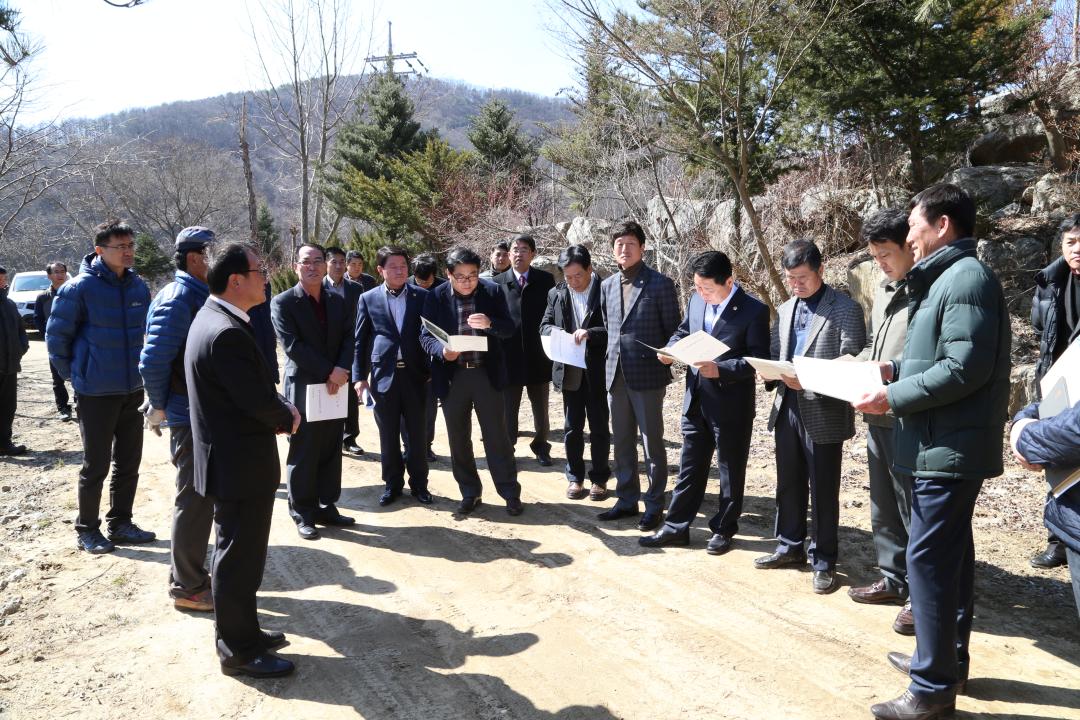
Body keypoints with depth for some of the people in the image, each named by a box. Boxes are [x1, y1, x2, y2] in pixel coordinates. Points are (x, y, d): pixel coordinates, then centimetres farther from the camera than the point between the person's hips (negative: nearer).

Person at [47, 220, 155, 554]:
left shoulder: (139, 286, 3)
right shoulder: (80, 288, -14)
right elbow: (56, 336, -6)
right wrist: (73, 374, 1)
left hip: (133, 389, 6)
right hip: (96, 392, -5)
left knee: (129, 463, 13)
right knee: (96, 465, 4)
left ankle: (120, 523, 28)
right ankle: (87, 530, 20)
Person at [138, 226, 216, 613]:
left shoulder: (202, 295, 11)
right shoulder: (179, 298, -17)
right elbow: (153, 361, -21)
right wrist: (161, 407, -10)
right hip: (190, 417, -9)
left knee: (199, 497, 18)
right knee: (194, 501, 1)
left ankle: (190, 573, 32)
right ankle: (187, 587, 14)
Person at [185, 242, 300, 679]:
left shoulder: (213, 319, 9)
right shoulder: (227, 333, -25)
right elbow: (259, 400, -25)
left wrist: (279, 411, -1)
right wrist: (287, 417, -6)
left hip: (231, 458, 11)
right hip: (240, 464, -11)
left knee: (240, 553, 21)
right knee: (239, 558, 3)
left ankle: (242, 631, 36)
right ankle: (238, 651, 18)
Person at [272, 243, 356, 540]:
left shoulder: (337, 301, 11)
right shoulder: (282, 302, -6)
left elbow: (348, 338, 5)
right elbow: (293, 346, -14)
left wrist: (341, 370, -13)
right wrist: (327, 374, -16)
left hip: (335, 386, 5)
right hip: (303, 387, -5)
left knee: (331, 452, 11)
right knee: (303, 455, 3)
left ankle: (326, 507, 22)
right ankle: (302, 514, 14)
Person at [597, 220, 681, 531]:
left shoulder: (660, 284, -6)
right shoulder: (607, 285, 11)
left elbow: (673, 330, -2)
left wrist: (665, 361, -7)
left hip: (647, 374, -5)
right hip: (615, 374, 6)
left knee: (651, 443, 3)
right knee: (622, 442, 14)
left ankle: (654, 505, 14)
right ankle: (627, 500, 26)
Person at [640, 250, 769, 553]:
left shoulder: (754, 310, -14)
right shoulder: (697, 299, 3)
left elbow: (758, 358, -16)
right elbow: (683, 332, 17)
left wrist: (720, 370, -27)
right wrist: (671, 349, -4)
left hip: (731, 405, -5)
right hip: (696, 400, 5)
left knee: (731, 471, 11)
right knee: (689, 467, 14)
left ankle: (723, 529, 27)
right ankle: (676, 527, 25)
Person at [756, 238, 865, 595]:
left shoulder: (846, 309, -7)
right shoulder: (785, 310, 13)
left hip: (823, 413, -6)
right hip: (787, 409, 6)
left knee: (823, 492, 4)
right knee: (788, 485, 16)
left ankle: (824, 562, 17)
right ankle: (790, 547, 31)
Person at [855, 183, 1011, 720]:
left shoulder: (966, 278, -15)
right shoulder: (945, 278, 16)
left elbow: (965, 367, -24)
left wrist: (894, 398, -19)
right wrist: (896, 370, 9)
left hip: (949, 448, -11)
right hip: (945, 445, 11)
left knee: (929, 559, -7)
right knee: (949, 555, 17)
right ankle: (947, 661, 31)